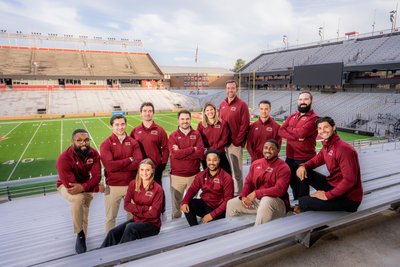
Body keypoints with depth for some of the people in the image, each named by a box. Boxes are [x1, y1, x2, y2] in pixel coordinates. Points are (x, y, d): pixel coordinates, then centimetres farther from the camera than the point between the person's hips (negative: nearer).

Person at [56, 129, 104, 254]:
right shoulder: (64, 159, -34)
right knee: (78, 197, -35)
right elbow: (70, 184, -35)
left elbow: (97, 176, -22)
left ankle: (82, 238, 37)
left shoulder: (94, 153, -21)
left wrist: (83, 187, -42)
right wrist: (97, 188, -31)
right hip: (66, 186, -4)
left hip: (86, 185, 4)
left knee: (84, 217, 11)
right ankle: (80, 234, -17)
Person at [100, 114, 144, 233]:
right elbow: (109, 165, -18)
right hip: (113, 186, -1)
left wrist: (118, 166, -16)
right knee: (110, 217, 13)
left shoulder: (133, 142, 2)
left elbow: (139, 163, -11)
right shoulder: (106, 144, -4)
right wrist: (129, 159, -12)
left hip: (132, 184, 2)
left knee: (133, 215, 14)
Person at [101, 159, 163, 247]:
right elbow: (126, 205, -7)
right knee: (113, 233, -18)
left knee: (130, 228, -30)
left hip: (152, 224, -4)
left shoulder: (157, 189, -13)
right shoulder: (133, 184, 0)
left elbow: (154, 213, -15)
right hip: (136, 220, 4)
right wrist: (145, 208, -16)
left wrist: (135, 209, -11)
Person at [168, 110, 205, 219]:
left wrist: (181, 152, -14)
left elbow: (201, 153, -10)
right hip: (177, 176, -1)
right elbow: (175, 154, -15)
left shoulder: (196, 134, 4)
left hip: (194, 175, 1)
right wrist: (192, 149, -10)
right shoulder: (173, 136, 1)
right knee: (176, 203, 8)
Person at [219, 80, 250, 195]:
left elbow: (245, 125, -10)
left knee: (236, 170, 3)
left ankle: (238, 194, 15)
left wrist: (237, 141, -13)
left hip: (235, 143, -5)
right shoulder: (222, 104, 12)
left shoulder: (242, 104, -6)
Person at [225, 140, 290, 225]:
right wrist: (243, 196, -11)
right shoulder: (255, 164, 8)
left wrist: (256, 193, -26)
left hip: (276, 201, -6)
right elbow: (248, 182, 9)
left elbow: (279, 190, -22)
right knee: (231, 203, -2)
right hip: (256, 199, 6)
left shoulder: (283, 167, -10)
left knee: (266, 201, -39)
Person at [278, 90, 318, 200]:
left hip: (304, 159, -6)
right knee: (293, 184, 21)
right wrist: (296, 136, -17)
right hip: (290, 158, 6)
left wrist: (288, 129, -7)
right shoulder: (292, 116, 11)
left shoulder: (314, 118, -9)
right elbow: (280, 131, -2)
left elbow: (301, 132, -24)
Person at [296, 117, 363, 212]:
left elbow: (350, 180, -28)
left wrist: (327, 195, -24)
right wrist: (303, 166, -8)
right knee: (304, 172, 4)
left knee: (304, 203, -21)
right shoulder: (326, 146, 4)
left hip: (348, 198, -9)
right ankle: (301, 205, 11)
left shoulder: (344, 149, -24)